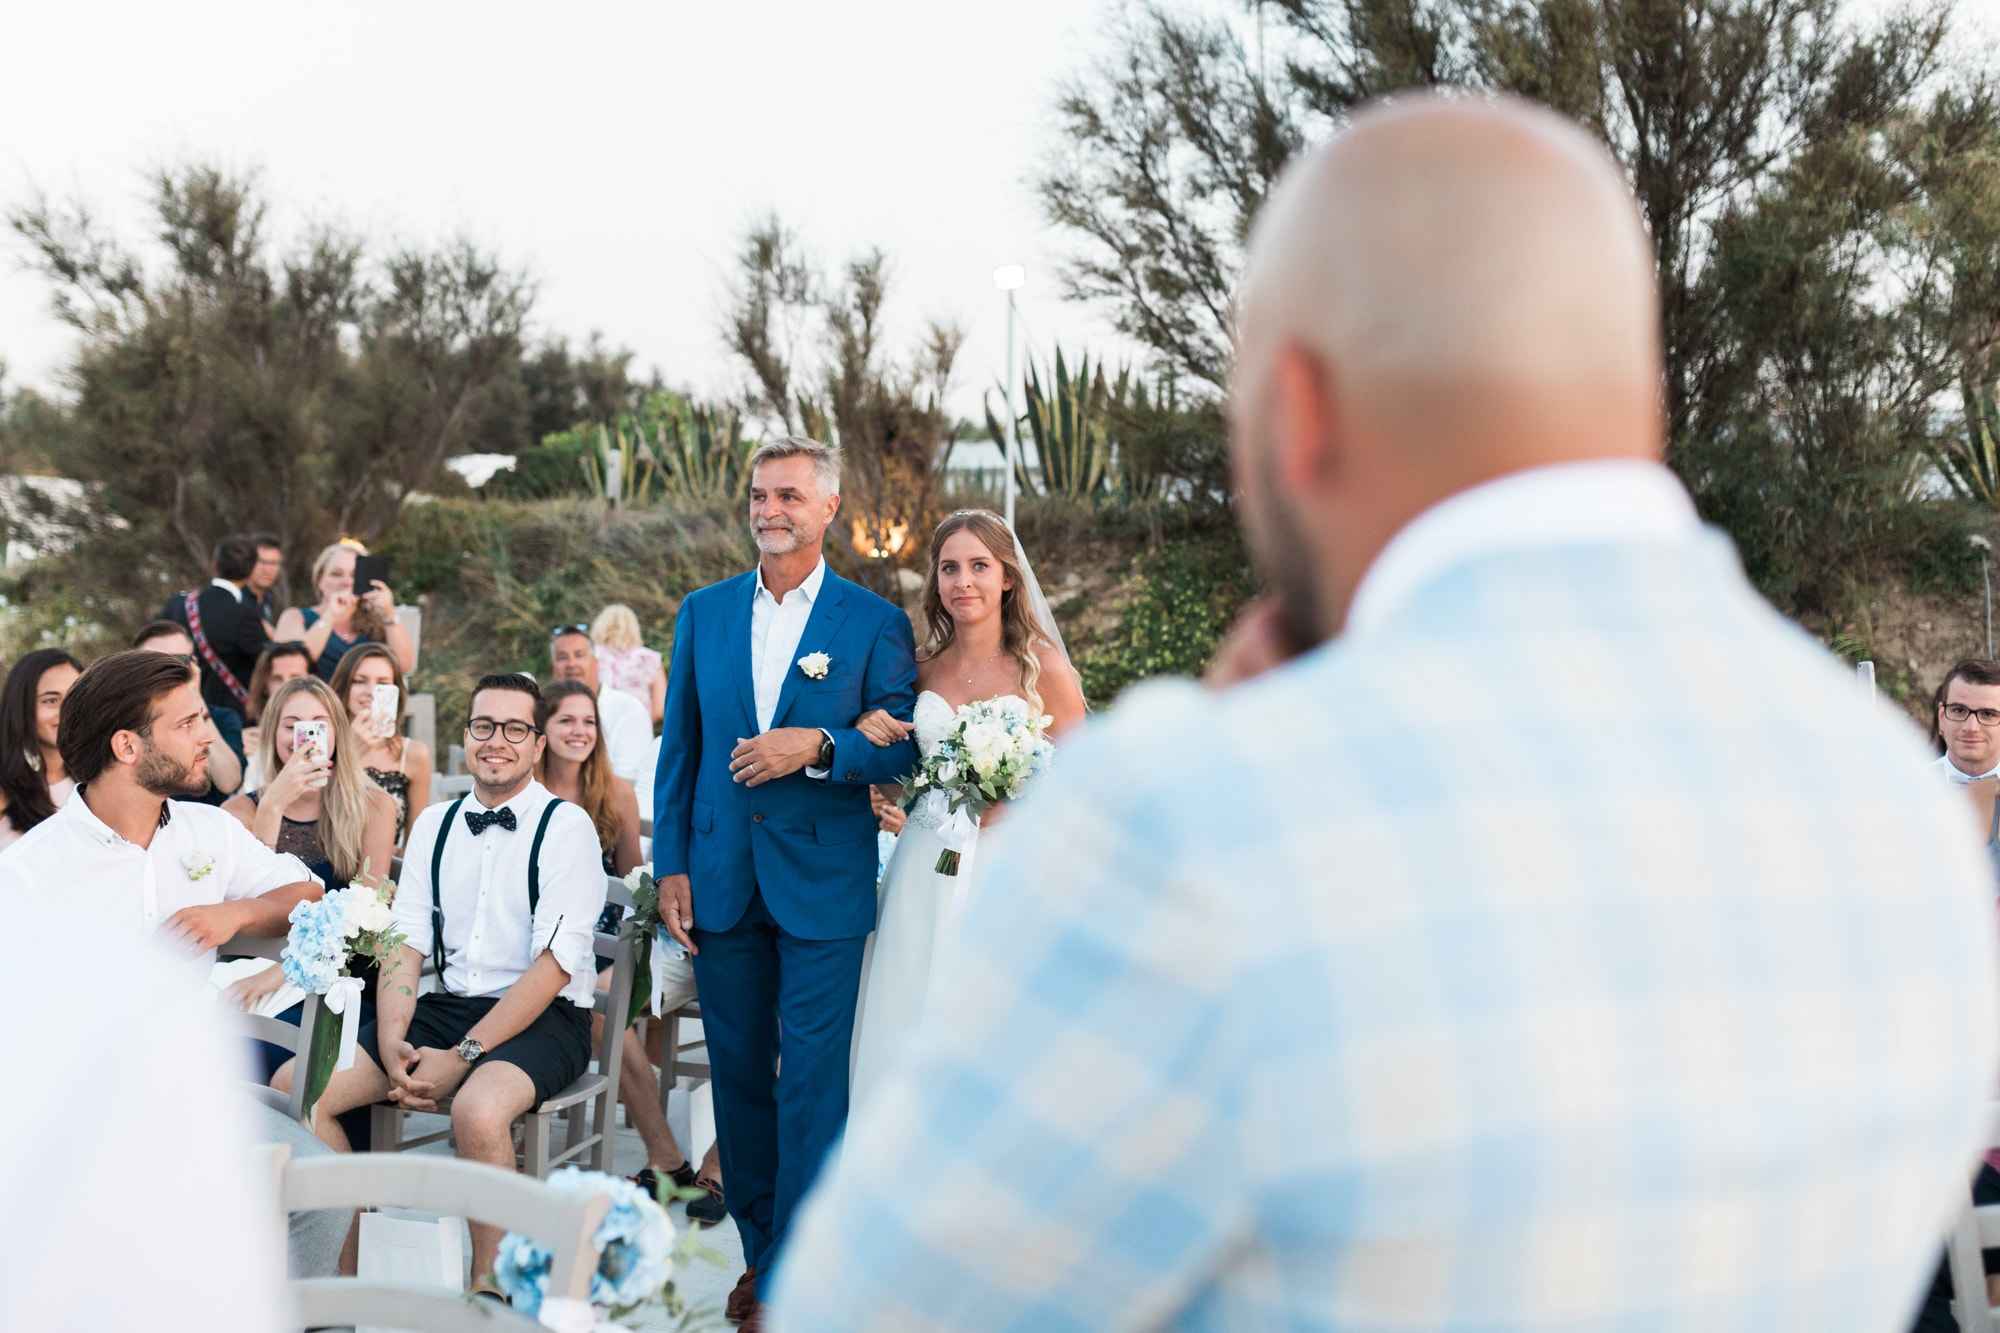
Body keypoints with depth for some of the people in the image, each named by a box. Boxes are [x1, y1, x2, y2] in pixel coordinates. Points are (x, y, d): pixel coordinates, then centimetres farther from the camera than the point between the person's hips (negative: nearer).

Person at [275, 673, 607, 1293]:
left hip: (543, 1019, -6)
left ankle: (488, 1292, -18)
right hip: (447, 1006, 6)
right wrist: (392, 1044, -11)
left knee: (478, 1109, -38)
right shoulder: (434, 824, 13)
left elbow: (554, 965, -14)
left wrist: (461, 1056, -19)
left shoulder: (565, 827, -5)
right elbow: (404, 949, 8)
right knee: (293, 1086, -11)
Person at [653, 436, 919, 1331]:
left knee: (812, 1081, -2)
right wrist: (670, 866, 5)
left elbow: (902, 749, -3)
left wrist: (816, 745, -20)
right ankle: (758, 1246, 25)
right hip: (722, 878, 4)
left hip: (823, 882, -3)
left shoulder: (873, 621, -1)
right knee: (738, 1072, 11)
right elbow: (680, 746, 10)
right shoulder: (703, 612, 9)